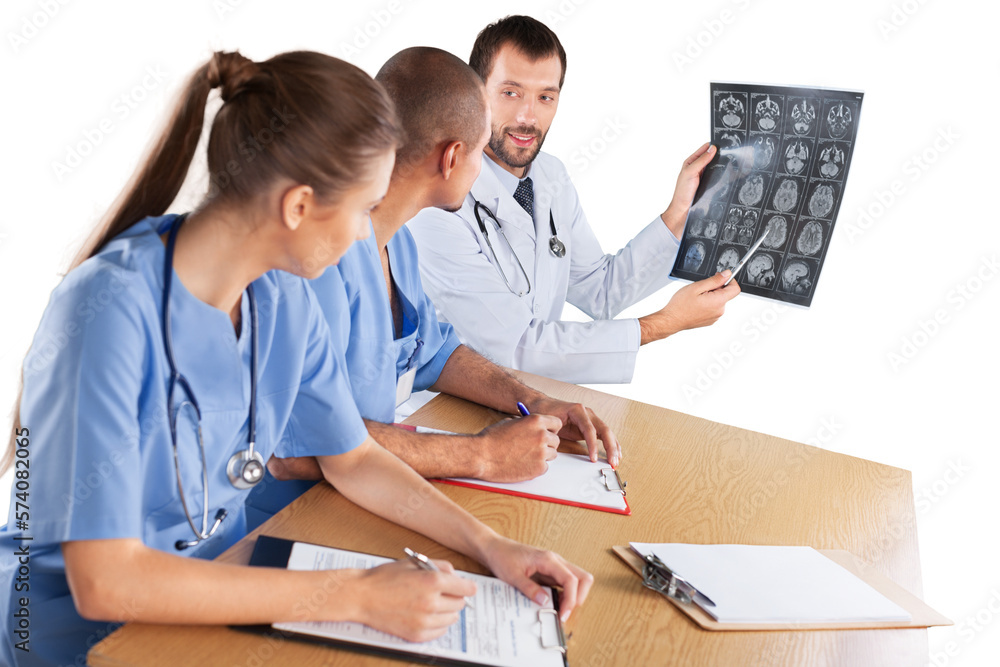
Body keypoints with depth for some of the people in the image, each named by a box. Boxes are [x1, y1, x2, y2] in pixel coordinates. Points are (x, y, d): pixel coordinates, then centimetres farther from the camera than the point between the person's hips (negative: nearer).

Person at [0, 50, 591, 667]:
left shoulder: (283, 296, -7)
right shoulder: (110, 311, -27)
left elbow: (354, 459, 4)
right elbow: (103, 581, -28)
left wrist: (490, 545, -8)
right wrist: (357, 597, -28)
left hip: (221, 592, 6)